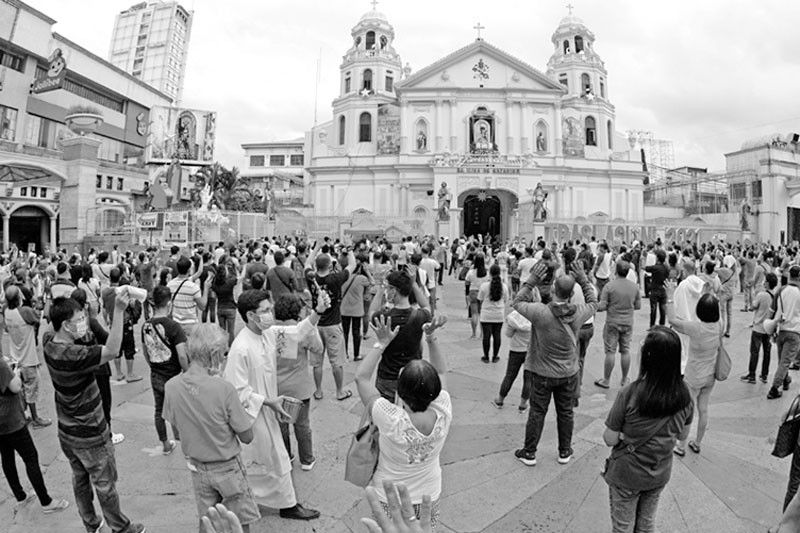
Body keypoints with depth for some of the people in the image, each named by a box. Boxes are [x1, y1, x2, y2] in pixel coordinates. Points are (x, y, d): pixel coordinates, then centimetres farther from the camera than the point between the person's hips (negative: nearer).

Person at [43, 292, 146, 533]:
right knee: (105, 483, 12)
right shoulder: (72, 354, -34)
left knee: (80, 478, 24)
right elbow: (112, 351, -43)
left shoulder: (49, 342, -8)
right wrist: (118, 310, -49)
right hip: (89, 436, -8)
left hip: (67, 431, 8)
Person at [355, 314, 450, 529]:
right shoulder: (443, 414, -26)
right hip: (429, 497, 3)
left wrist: (382, 343, -19)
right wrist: (431, 339, -12)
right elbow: (441, 372, -6)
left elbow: (361, 377, -21)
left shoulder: (391, 419, -35)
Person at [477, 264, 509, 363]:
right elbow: (505, 301, 7)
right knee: (497, 335, 10)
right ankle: (495, 356, 18)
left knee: (486, 335, 5)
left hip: (486, 315, -2)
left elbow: (480, 300, -1)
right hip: (499, 315, 2)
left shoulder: (484, 285, -10)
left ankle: (486, 357, 14)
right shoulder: (504, 286, -3)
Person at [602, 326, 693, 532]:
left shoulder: (629, 394, -30)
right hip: (660, 475, 4)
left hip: (626, 476, -4)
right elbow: (683, 435, 1)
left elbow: (610, 440, -20)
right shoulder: (684, 394, -15)